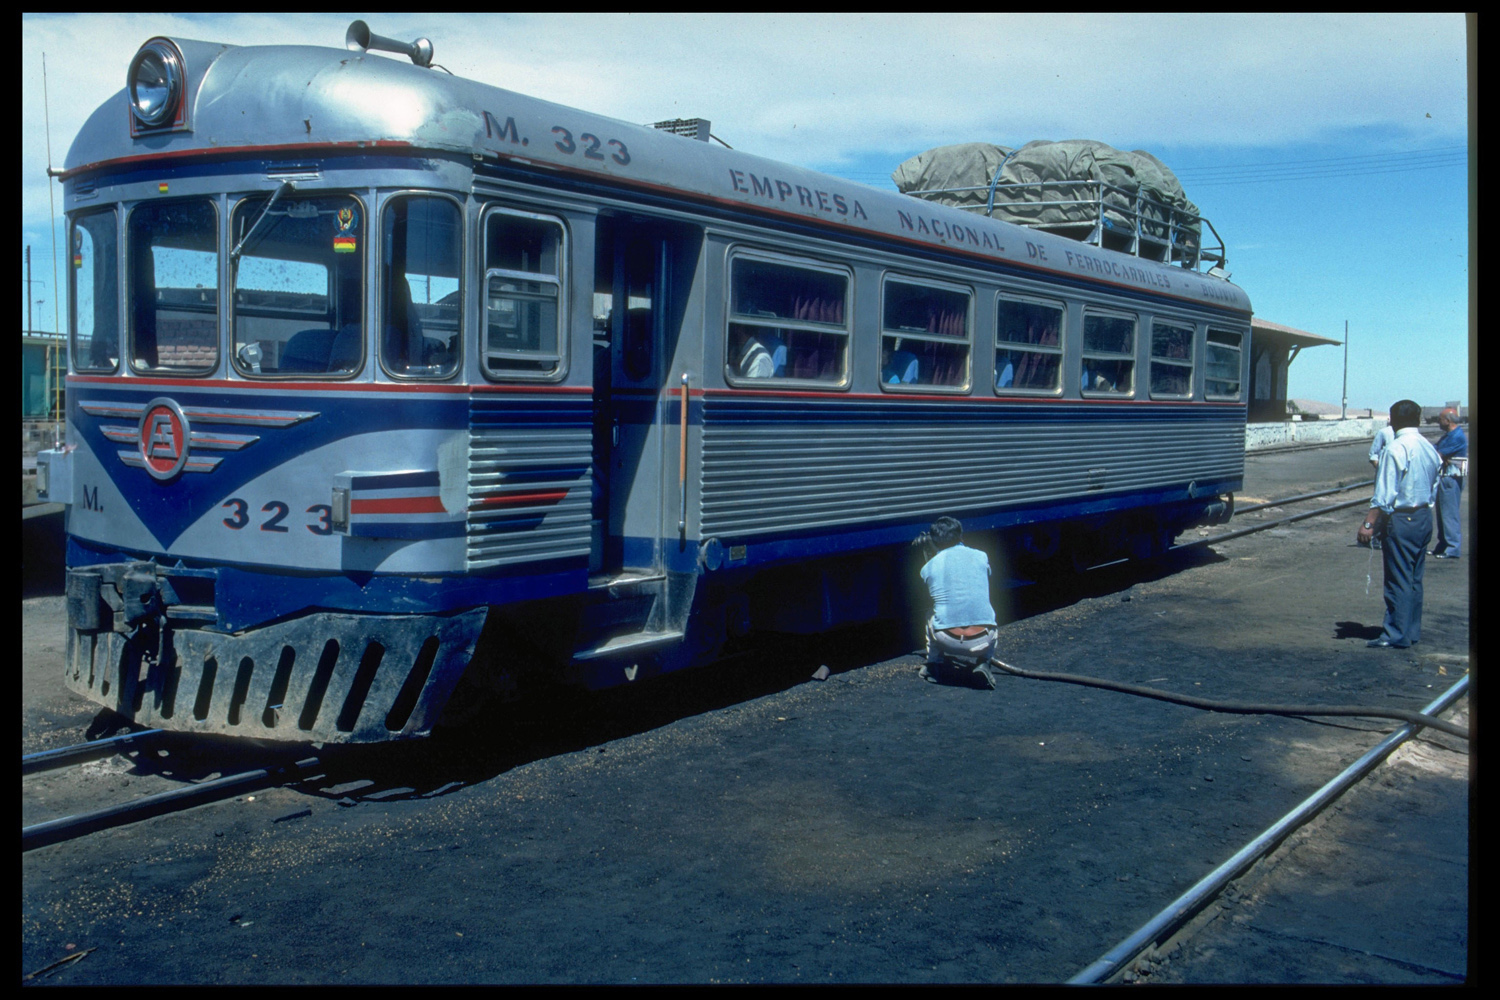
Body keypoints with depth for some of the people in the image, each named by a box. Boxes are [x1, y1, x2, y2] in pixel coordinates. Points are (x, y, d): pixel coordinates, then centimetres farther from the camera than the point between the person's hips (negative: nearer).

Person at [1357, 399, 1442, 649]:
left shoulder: (1395, 448, -16)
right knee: (1415, 579, 15)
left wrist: (1368, 524, -15)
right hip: (1424, 517, 8)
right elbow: (1433, 488, 12)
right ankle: (1412, 630, 21)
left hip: (1401, 519, -8)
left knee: (1398, 580, -2)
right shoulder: (1429, 448, 7)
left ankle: (1396, 635, 3)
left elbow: (1384, 495, -18)